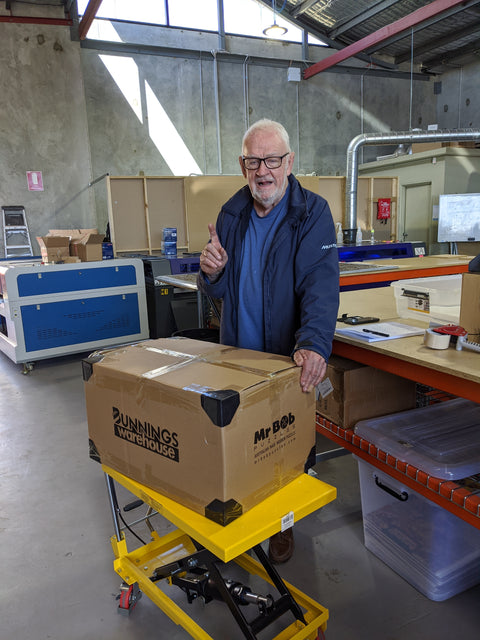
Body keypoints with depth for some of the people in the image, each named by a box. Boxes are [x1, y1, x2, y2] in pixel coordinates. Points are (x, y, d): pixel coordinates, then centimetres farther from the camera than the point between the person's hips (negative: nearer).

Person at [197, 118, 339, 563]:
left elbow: (321, 284, -27)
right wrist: (212, 274, -19)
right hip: (235, 356, 4)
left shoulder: (312, 213, -13)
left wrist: (314, 343, -44)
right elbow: (218, 292, 5)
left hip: (288, 359, -4)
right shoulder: (231, 215, 2)